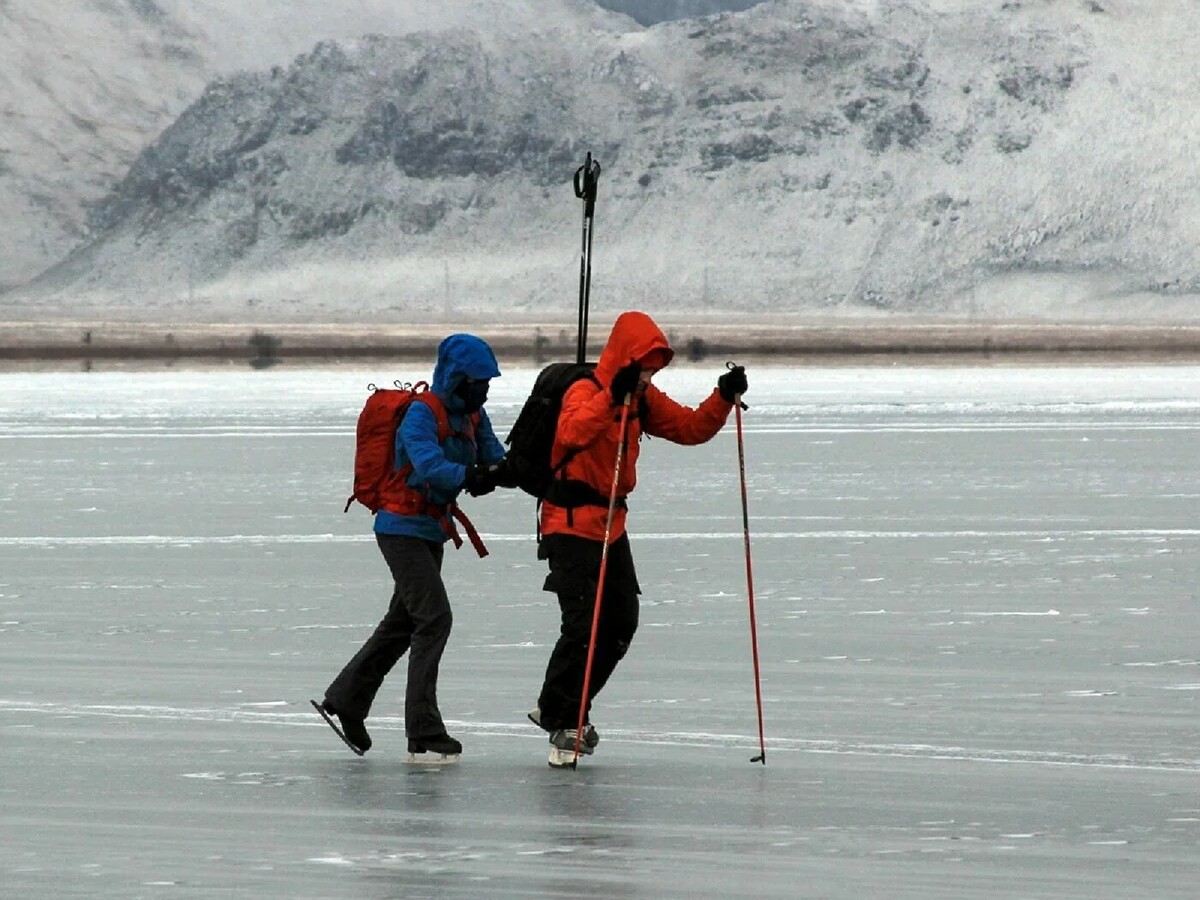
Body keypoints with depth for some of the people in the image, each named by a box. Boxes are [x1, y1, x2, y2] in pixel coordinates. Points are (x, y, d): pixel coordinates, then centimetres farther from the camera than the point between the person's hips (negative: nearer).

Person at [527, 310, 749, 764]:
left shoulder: (643, 400, 8)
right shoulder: (585, 392, -17)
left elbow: (691, 428, 8)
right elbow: (571, 434, -36)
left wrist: (724, 398, -8)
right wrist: (613, 396, -43)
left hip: (611, 522, 9)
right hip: (571, 522, -9)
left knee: (621, 623, 12)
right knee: (584, 624, -13)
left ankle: (559, 709, 25)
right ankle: (560, 721, -2)